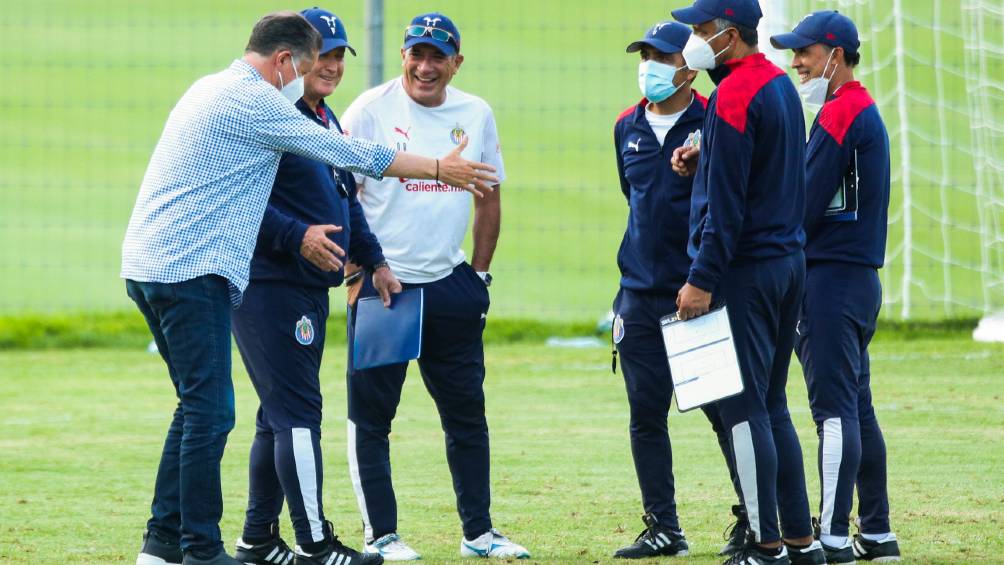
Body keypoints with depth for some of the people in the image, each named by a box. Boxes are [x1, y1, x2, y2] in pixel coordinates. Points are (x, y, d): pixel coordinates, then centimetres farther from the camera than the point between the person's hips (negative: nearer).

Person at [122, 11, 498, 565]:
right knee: (210, 411, -8)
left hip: (148, 267, 10)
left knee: (199, 408, 15)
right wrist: (439, 169, 1)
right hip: (192, 271, -10)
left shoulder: (211, 89, 20)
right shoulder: (251, 100, -10)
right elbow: (347, 152, -8)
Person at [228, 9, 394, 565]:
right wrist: (297, 236, -28)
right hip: (269, 285, -10)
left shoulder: (328, 122, 18)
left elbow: (345, 201, 28)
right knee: (297, 410, -11)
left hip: (311, 286, 10)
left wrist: (373, 260, 24)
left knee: (281, 415, 13)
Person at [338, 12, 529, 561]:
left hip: (450, 286, 4)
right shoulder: (370, 110, -6)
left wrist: (480, 276, 11)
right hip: (381, 284, -4)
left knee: (467, 411, 7)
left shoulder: (476, 115, 7)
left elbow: (489, 199, 15)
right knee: (370, 414, -2)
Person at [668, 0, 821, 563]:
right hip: (790, 260, 9)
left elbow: (727, 203, -19)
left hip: (745, 269, -9)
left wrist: (703, 279, -18)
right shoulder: (781, 84, 13)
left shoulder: (733, 96, -15)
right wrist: (705, 159, 11)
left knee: (744, 408, -5)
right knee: (771, 405, 15)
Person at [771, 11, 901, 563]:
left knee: (834, 408, -12)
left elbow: (806, 203, -16)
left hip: (832, 277, -10)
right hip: (859, 275, 10)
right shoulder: (864, 111, 19)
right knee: (856, 407, 13)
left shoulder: (840, 113, -13)